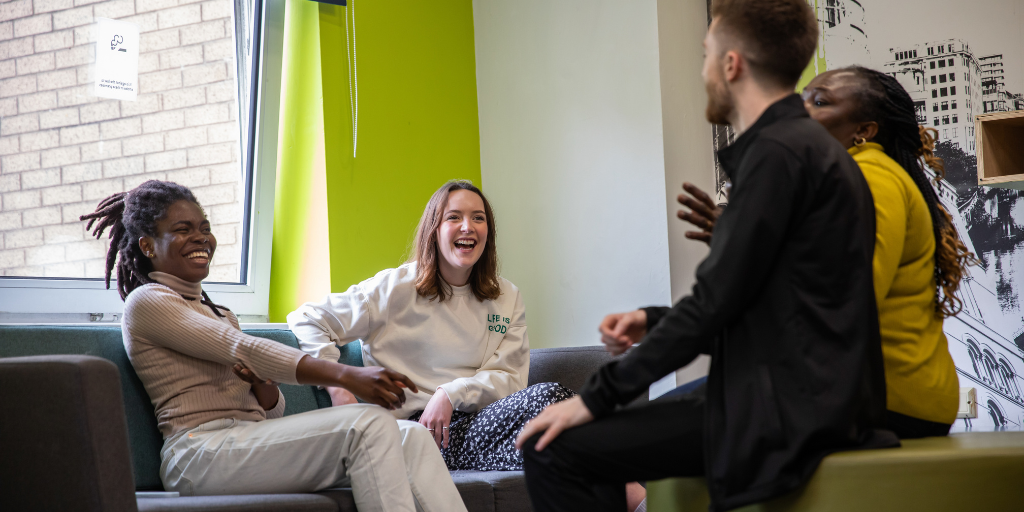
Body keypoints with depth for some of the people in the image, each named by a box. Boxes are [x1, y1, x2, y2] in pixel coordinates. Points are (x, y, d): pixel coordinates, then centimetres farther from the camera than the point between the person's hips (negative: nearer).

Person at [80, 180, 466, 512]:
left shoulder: (218, 313, 28)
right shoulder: (145, 302, 2)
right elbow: (242, 348, -13)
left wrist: (261, 384, -3)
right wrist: (347, 376, -23)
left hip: (254, 444, 8)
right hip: (199, 452, -8)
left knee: (411, 436, -15)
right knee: (369, 423, -26)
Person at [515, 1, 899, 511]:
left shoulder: (778, 152, -15)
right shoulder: (806, 144, 17)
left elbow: (717, 300, -18)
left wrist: (597, 397, -12)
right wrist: (652, 320, 19)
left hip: (788, 418, -11)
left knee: (553, 450, -16)